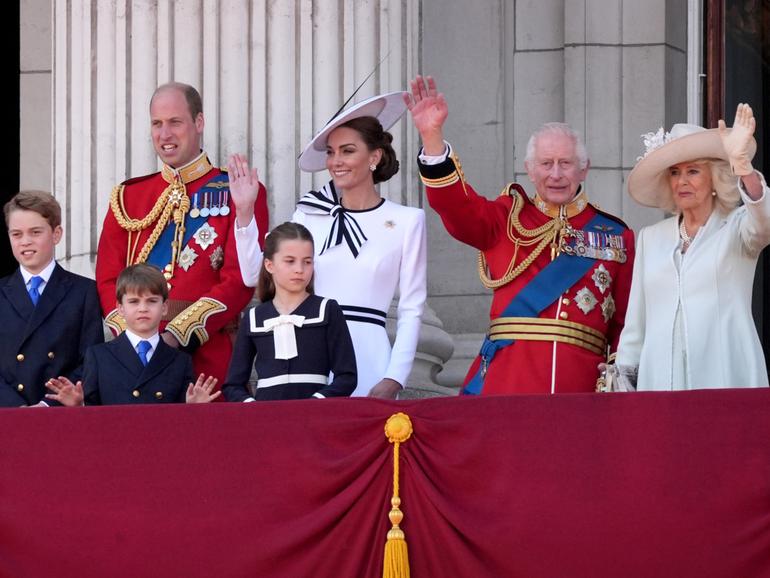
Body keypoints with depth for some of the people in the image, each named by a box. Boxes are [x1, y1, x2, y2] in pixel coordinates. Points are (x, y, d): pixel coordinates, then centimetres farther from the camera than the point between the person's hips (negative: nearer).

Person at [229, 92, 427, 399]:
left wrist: (394, 380, -6)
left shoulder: (406, 221, 2)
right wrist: (244, 213, -4)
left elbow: (411, 310, 2)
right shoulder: (310, 214, 9)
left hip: (367, 361, -2)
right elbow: (255, 275, 5)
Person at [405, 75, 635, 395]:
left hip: (581, 382, 1)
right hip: (505, 381, 0)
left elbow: (628, 322, 11)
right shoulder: (508, 218, 14)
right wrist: (432, 136, -17)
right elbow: (459, 208, -4)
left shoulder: (615, 236, 14)